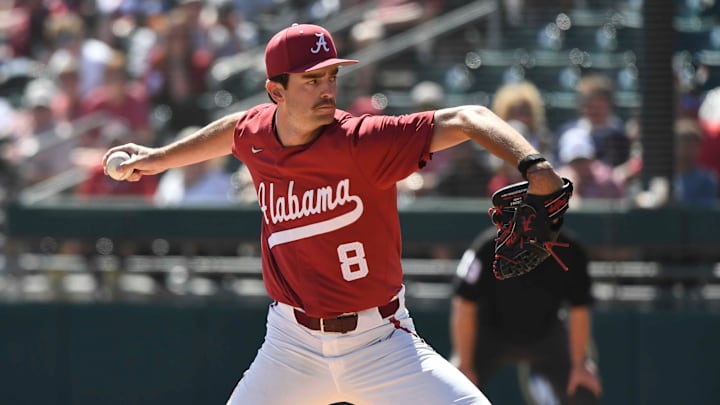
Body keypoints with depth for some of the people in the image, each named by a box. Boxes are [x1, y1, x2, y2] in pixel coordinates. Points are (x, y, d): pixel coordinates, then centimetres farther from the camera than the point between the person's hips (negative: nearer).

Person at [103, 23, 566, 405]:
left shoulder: (362, 142, -20)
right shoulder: (257, 133, -4)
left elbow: (466, 120, -28)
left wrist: (532, 164, -45)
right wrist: (162, 157, 36)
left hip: (380, 342, -4)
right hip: (291, 346, 4)